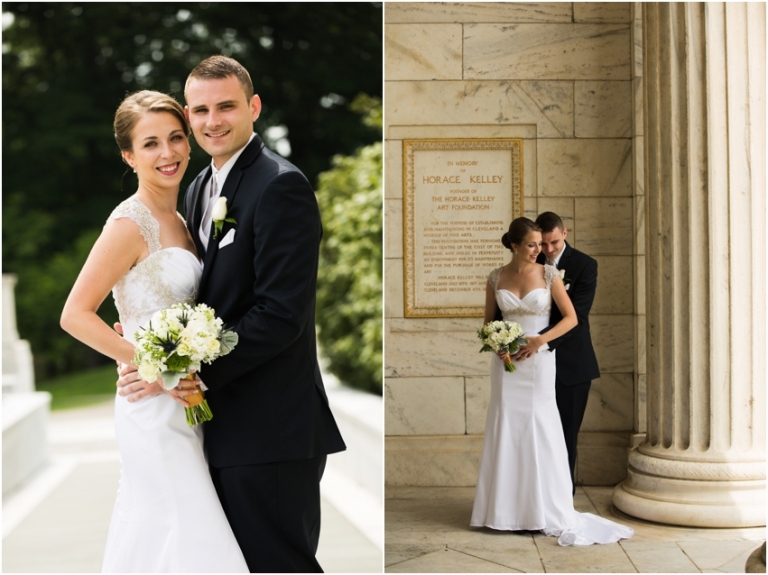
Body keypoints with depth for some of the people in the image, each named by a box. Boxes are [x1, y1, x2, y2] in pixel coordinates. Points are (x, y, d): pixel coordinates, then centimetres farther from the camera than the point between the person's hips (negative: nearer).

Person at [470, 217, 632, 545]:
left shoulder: (548, 274, -2)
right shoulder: (496, 278, 4)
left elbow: (571, 317, -4)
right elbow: (489, 321, 12)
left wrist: (541, 339, -15)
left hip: (539, 361, -2)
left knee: (540, 430, -2)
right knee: (506, 430, 4)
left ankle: (548, 511, 6)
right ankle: (506, 509, 13)